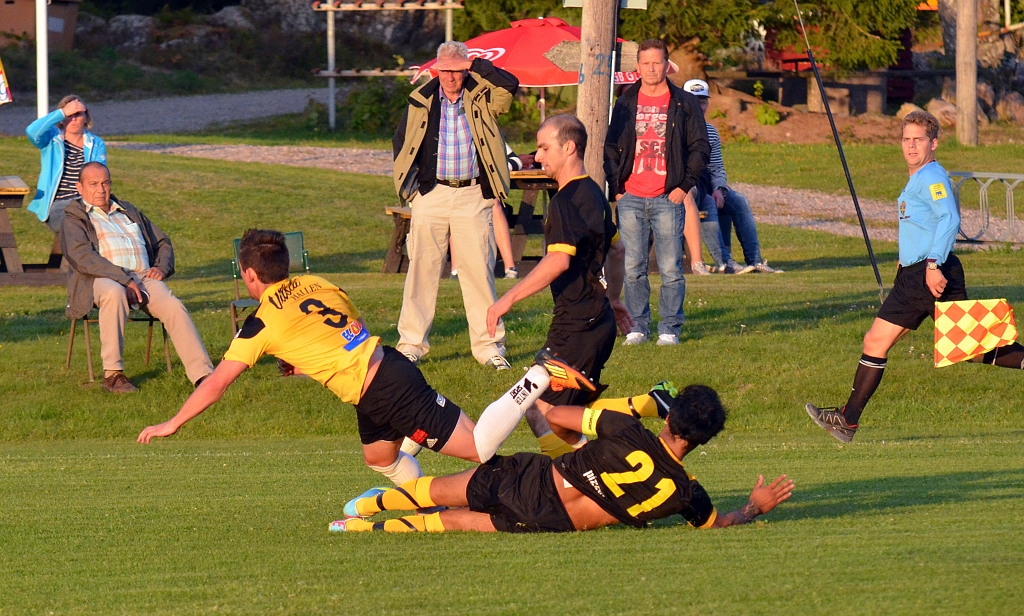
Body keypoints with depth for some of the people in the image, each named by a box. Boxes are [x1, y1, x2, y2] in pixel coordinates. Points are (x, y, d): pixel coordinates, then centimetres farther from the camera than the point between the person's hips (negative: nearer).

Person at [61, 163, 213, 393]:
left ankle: (202, 374, -32)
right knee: (114, 292, -40)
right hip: (103, 280, -4)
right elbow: (82, 258, -7)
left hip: (144, 277, 5)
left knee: (173, 306, -25)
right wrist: (123, 279, -19)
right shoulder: (74, 219, 11)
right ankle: (112, 373, -33)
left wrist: (161, 268, 7)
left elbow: (163, 242, 31)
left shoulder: (128, 212, 30)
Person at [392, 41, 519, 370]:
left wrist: (477, 66, -10)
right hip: (431, 193, 1)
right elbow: (401, 142, 16)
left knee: (478, 268, -1)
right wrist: (410, 184, 5)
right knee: (422, 268, 0)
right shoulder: (421, 100, 7)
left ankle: (488, 345, 4)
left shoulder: (481, 98, 4)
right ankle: (411, 343, 5)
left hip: (472, 196, -1)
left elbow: (510, 85, -14)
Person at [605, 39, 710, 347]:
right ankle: (638, 325, 11)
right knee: (633, 269, 3)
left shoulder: (684, 103, 5)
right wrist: (615, 186, 5)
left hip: (667, 199, -3)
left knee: (671, 269, -4)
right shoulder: (626, 103, 12)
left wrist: (684, 185, -4)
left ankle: (670, 328, 4)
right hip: (630, 198, 3)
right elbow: (611, 146, 16)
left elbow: (700, 147, 5)